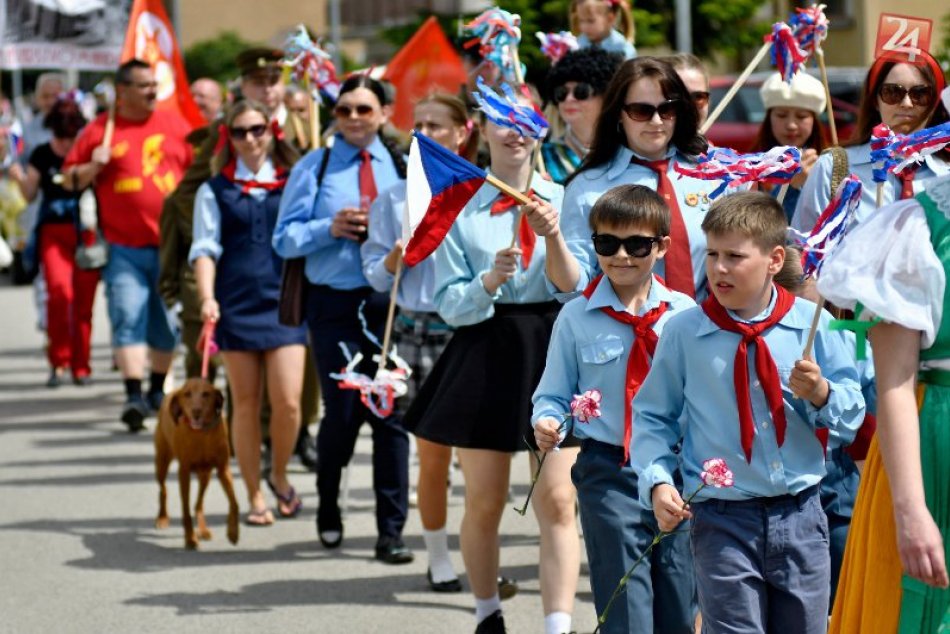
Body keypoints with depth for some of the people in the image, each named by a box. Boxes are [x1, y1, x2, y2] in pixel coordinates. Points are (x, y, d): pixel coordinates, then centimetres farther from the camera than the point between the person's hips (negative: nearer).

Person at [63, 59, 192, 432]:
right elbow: (70, 180, 7)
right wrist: (93, 167, -13)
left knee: (166, 323, 8)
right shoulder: (99, 131, 3)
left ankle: (157, 389, 25)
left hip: (171, 243, 2)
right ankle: (134, 396, -17)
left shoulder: (174, 126, 8)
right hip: (125, 248, -2)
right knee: (128, 319, -12)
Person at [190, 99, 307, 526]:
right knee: (246, 405, 5)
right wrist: (207, 297, -13)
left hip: (286, 300, 0)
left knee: (288, 401, -9)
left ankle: (280, 475, 17)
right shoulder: (216, 190, 7)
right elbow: (205, 248, 2)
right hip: (237, 304, 0)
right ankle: (255, 496, 15)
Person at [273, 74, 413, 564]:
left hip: (392, 300, 1)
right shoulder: (314, 168, 5)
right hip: (335, 303, -1)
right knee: (343, 412, -1)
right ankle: (328, 505, 27)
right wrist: (329, 229, -14)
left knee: (392, 413, -1)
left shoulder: (402, 167, 9)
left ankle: (391, 531, 5)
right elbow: (285, 238, 1)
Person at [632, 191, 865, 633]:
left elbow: (852, 412, 4)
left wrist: (821, 394, -17)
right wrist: (657, 483, -11)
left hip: (799, 513, 2)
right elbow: (652, 416, 2)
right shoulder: (683, 331, -4)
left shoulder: (812, 324, -2)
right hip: (721, 518, -2)